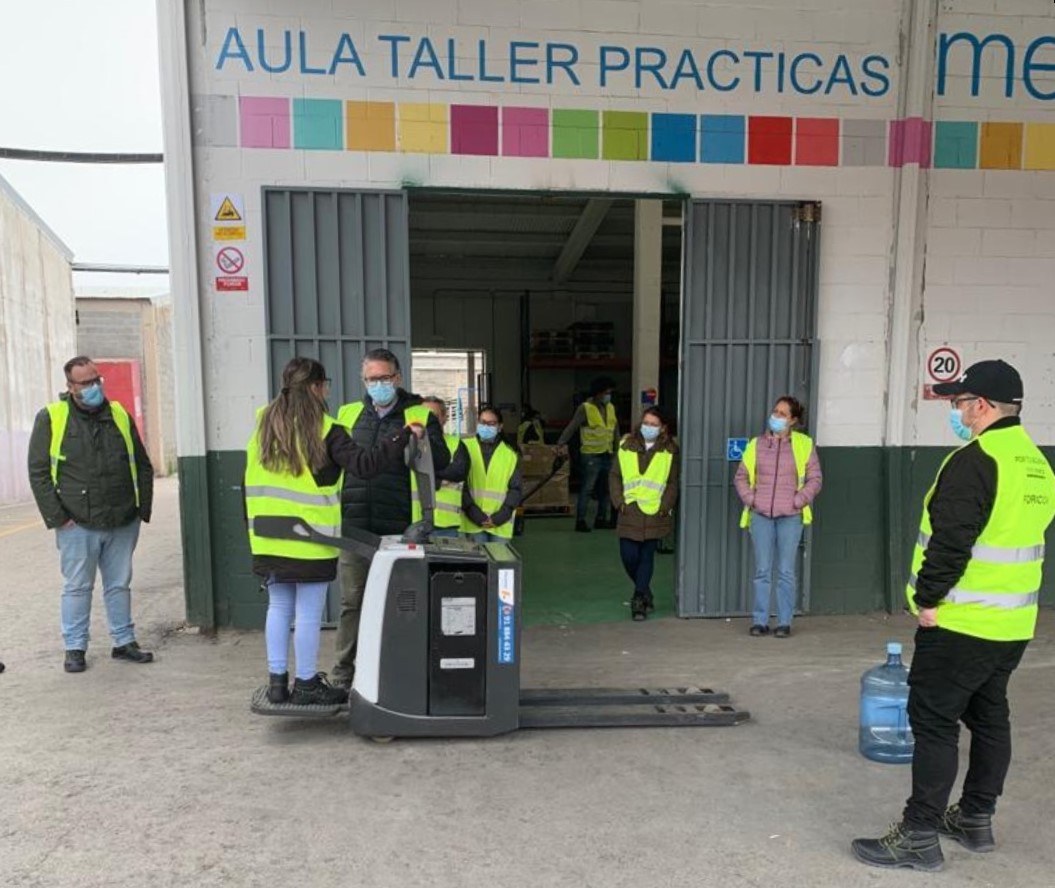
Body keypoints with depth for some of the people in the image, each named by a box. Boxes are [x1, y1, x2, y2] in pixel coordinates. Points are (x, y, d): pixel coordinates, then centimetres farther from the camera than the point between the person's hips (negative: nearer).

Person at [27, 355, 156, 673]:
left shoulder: (120, 415, 8)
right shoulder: (51, 418, -2)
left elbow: (142, 466, 13)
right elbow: (38, 472, -3)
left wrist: (143, 509, 6)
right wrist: (57, 516, -9)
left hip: (122, 524, 3)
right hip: (78, 525, -3)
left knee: (119, 585, 13)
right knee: (77, 587, 8)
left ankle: (124, 641, 24)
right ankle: (75, 647, 21)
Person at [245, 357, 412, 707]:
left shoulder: (263, 425, 8)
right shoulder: (324, 431, -11)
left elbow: (251, 483, 12)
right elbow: (364, 464, -19)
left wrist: (253, 524, 19)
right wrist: (401, 438, -12)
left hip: (269, 537, 6)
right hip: (310, 538, -6)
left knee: (278, 607, 15)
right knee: (309, 613, 4)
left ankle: (277, 680, 22)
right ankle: (306, 685, 14)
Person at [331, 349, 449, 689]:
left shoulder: (420, 416, 3)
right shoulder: (348, 414, 12)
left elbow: (442, 462, -7)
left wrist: (422, 441, -25)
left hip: (398, 530, -2)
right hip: (354, 527, 3)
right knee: (352, 601, 10)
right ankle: (344, 672, 24)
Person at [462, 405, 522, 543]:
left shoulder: (510, 454, 9)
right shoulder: (466, 448, 5)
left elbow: (515, 489, 6)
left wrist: (500, 516, -7)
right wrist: (474, 513, -9)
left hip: (501, 525, 1)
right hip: (473, 522, -1)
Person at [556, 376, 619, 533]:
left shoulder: (611, 408, 11)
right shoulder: (585, 408, -9)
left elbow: (616, 430, 18)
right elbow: (571, 428, -16)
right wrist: (561, 444, -28)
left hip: (607, 454, 7)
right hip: (590, 455, -7)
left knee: (605, 489, 12)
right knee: (586, 489, -5)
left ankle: (601, 519, 23)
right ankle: (580, 521, 1)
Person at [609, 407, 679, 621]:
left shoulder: (669, 451, 3)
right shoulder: (626, 446, 5)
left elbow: (673, 482, 4)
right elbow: (615, 476, 8)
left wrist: (665, 506, -7)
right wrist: (619, 501, -2)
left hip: (655, 513, -1)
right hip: (630, 511, 1)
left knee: (647, 556, 4)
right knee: (628, 555, -1)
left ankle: (639, 599, 15)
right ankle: (645, 592, 25)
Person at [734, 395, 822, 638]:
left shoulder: (804, 445, 3)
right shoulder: (756, 444, 9)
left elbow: (815, 479, 4)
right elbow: (741, 476, 13)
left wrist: (798, 501, -6)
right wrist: (749, 499, 0)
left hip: (790, 517, -2)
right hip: (761, 515, 2)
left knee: (786, 572, 2)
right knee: (762, 571, 4)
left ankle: (784, 622, 11)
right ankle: (760, 621, 12)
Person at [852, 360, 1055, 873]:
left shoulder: (975, 460, -19)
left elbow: (950, 542, -24)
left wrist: (928, 599, -14)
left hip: (962, 622, -9)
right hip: (1012, 623, 10)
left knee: (934, 723, -2)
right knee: (990, 717, 18)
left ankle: (920, 836, 4)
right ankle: (976, 820, 31)